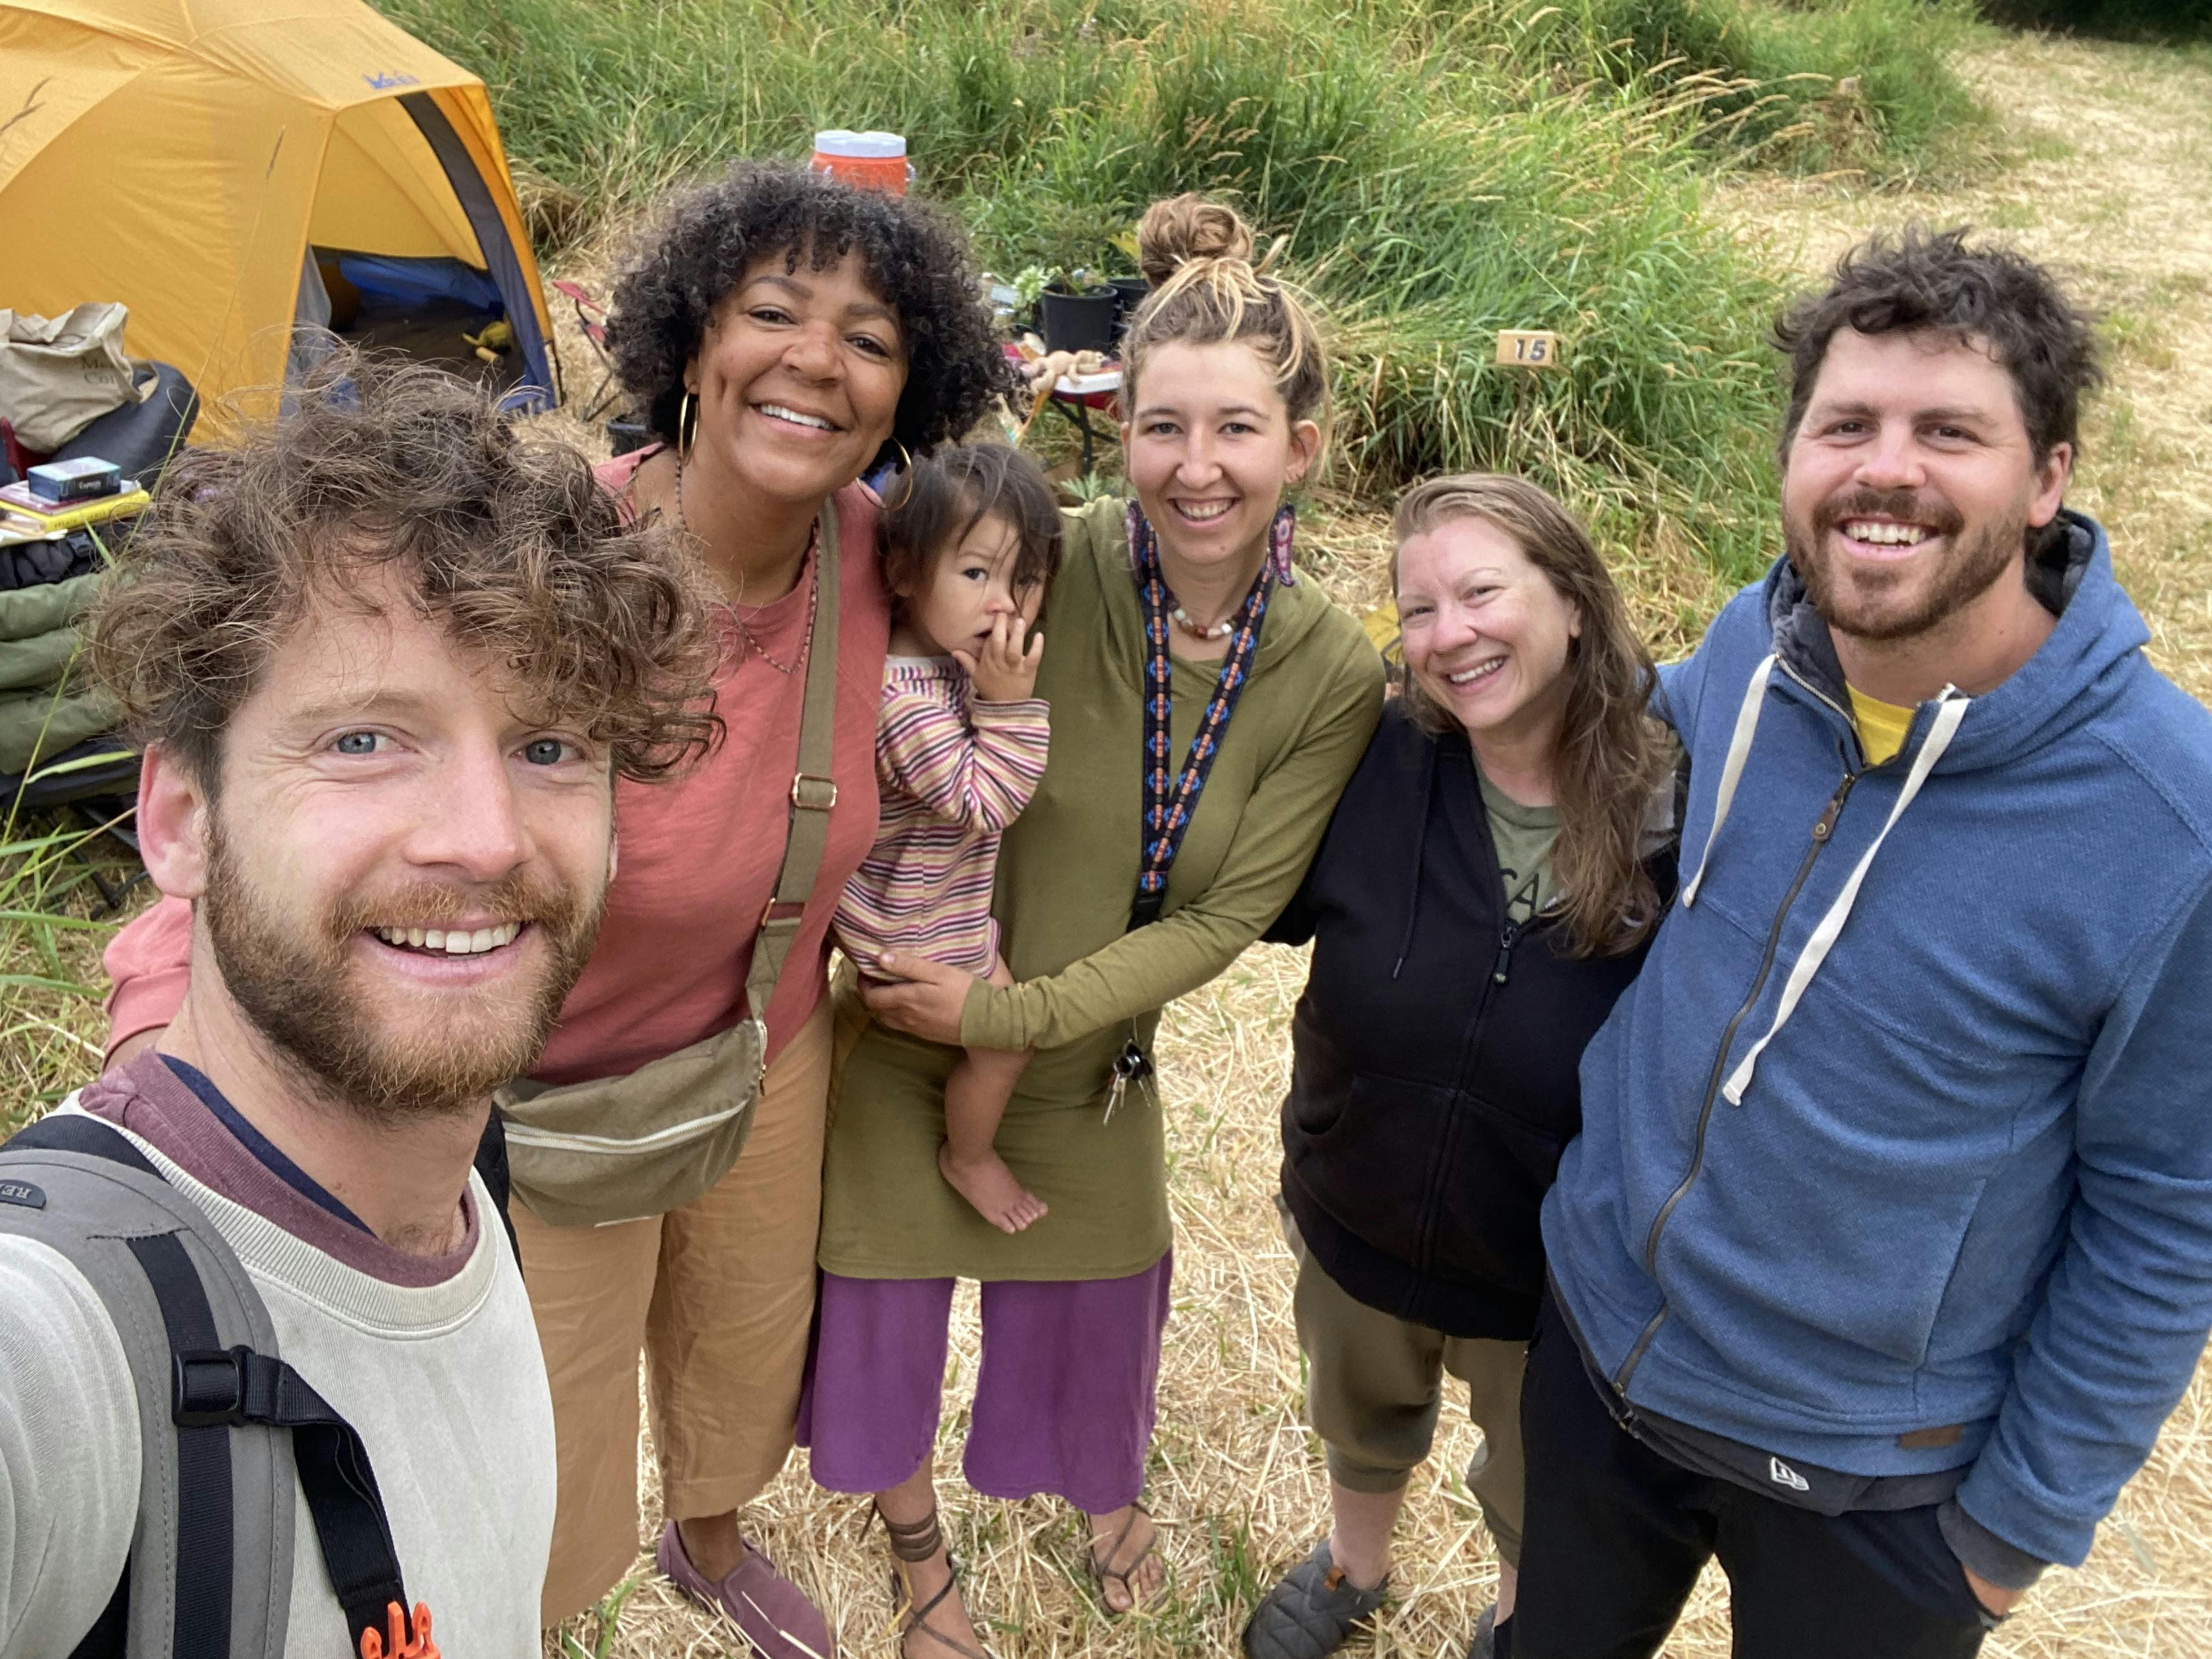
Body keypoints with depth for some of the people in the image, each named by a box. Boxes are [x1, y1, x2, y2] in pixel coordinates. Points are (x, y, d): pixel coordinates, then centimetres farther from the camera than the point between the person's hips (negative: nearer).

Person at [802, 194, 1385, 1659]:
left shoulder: (1333, 672, -14)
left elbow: (1226, 917, -13)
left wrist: (1013, 1013, -17)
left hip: (1088, 1046, 2)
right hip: (906, 1031, -2)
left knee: (1095, 1285, 23)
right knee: (889, 1290, 16)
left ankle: (1106, 1486, 59)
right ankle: (917, 1539, 49)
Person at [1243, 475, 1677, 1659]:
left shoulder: (1679, 816, -26)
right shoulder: (1376, 766, -19)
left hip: (1556, 1280, -2)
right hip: (1354, 1229, 2)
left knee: (1541, 1511, 28)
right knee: (1360, 1424, 33)